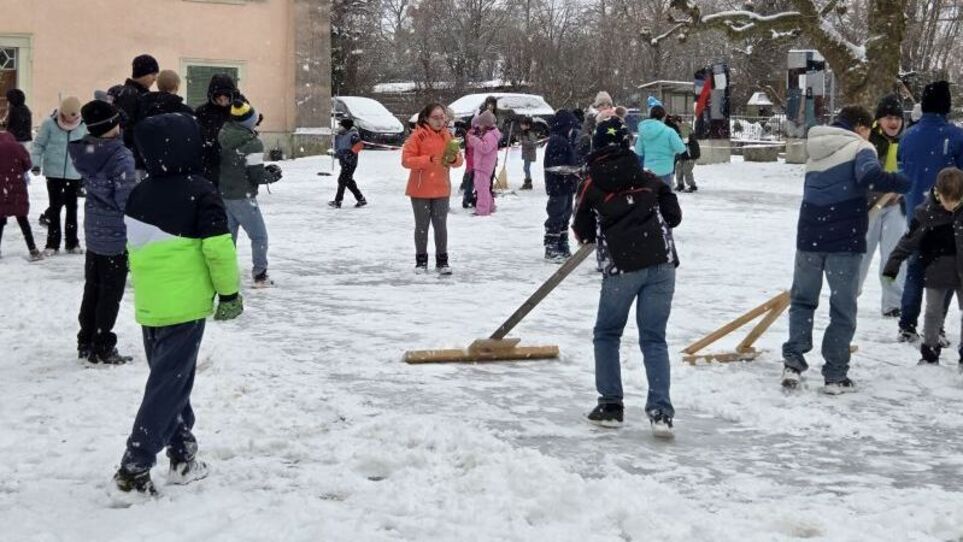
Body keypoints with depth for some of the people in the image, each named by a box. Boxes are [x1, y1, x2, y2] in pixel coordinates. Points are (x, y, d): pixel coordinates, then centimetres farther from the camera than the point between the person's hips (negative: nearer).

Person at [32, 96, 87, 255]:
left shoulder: (82, 126, -5)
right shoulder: (49, 123, -10)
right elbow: (39, 144, -3)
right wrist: (36, 163, -12)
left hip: (74, 174, 2)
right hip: (54, 172, -2)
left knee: (72, 207, 11)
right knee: (55, 207, 5)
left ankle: (72, 242, 21)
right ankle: (52, 243, 12)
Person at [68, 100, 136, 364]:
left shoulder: (84, 151, -4)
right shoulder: (121, 157, -24)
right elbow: (127, 199, -22)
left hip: (93, 230, 7)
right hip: (117, 234, -7)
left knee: (92, 288, 18)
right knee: (111, 292, 5)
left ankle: (86, 343, 27)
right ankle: (102, 347, 11)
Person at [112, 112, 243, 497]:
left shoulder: (139, 194, 6)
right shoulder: (199, 192, -13)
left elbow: (135, 247, 15)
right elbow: (218, 248, -16)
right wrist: (229, 292, -4)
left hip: (149, 304, 6)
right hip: (185, 305, -6)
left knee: (167, 376, 18)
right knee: (169, 384, -3)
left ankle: (182, 456, 23)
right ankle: (135, 467, -8)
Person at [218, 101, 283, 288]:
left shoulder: (223, 136, 0)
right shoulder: (252, 144, -20)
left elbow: (223, 163, 10)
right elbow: (256, 175, -19)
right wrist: (273, 174, 1)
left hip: (223, 193, 7)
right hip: (242, 197, -6)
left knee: (228, 235, 16)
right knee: (259, 236, 8)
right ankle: (260, 275, 9)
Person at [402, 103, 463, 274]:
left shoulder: (448, 136, 4)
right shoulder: (418, 136, -10)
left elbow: (459, 160, 8)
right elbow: (406, 160, -14)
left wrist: (454, 159, -16)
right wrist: (428, 160, -24)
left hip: (441, 189, 3)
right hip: (420, 189, -3)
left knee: (441, 225, 6)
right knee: (422, 226, 6)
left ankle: (442, 261, 15)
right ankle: (421, 260, 17)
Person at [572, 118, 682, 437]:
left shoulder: (592, 186, 5)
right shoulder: (648, 179, 12)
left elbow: (583, 233, 12)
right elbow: (673, 216, 14)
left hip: (622, 268, -2)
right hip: (661, 262, 2)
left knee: (607, 335, 17)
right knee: (653, 339, 5)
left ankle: (611, 405, 14)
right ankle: (660, 411, -6)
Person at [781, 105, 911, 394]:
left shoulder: (817, 152, 18)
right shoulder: (860, 147, -4)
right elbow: (871, 176, -24)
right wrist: (911, 183, -21)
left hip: (809, 237, 5)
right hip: (844, 240, -5)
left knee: (802, 300, 18)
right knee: (843, 309, 4)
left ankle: (793, 362, 6)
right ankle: (835, 375, 5)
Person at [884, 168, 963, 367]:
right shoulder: (926, 212, -13)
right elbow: (910, 240, -6)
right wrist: (891, 266, -6)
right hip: (936, 271, 0)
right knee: (934, 312, 11)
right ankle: (930, 354, 22)